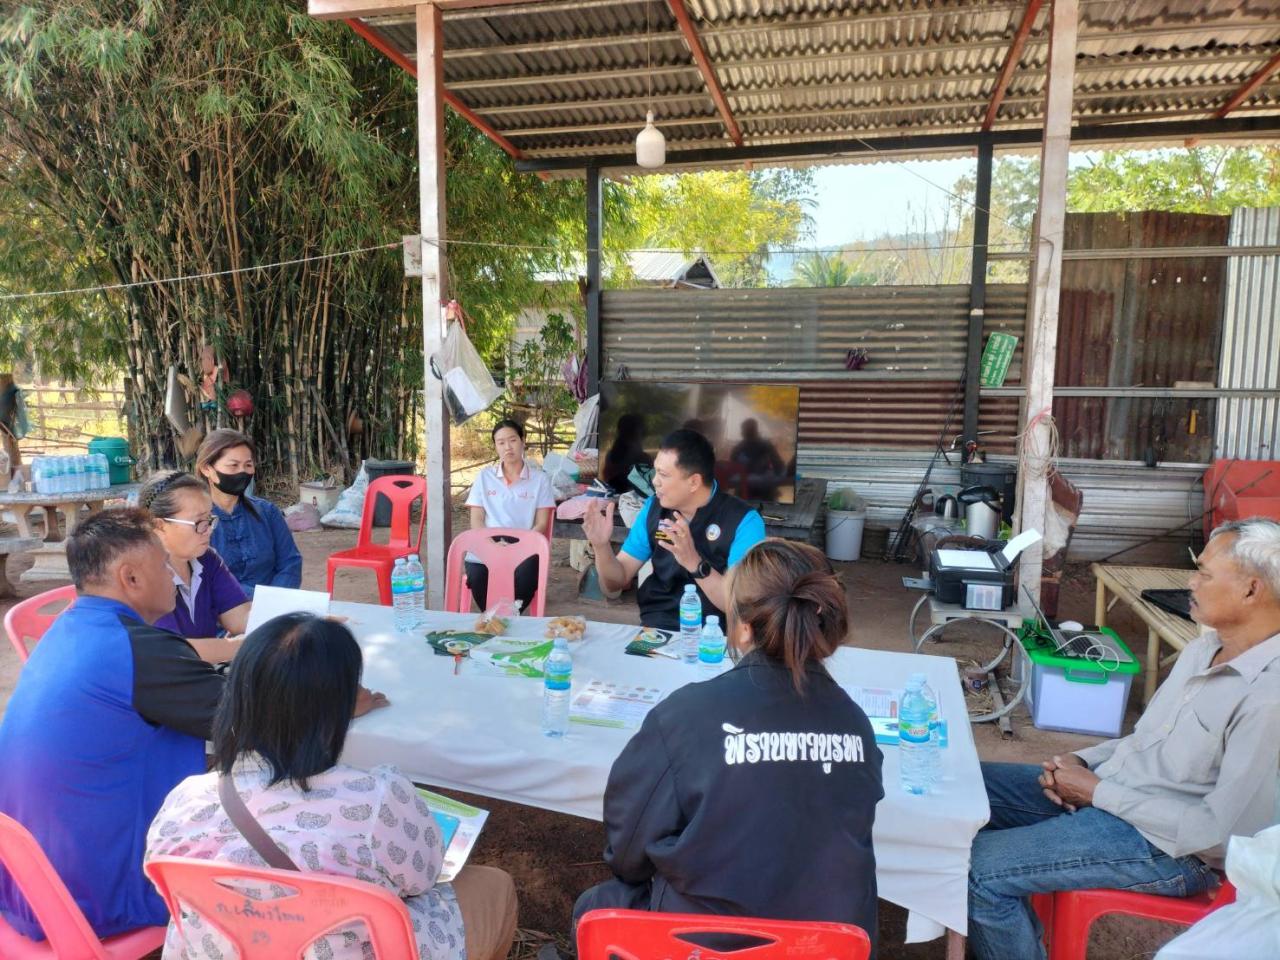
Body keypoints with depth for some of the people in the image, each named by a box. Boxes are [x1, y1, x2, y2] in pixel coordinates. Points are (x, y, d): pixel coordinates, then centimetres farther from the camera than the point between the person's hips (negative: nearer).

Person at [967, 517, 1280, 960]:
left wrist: (1098, 792, -18)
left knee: (978, 869, -19)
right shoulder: (1207, 646, 5)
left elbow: (1221, 830, -25)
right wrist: (1081, 761, 0)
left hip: (1165, 845, -9)